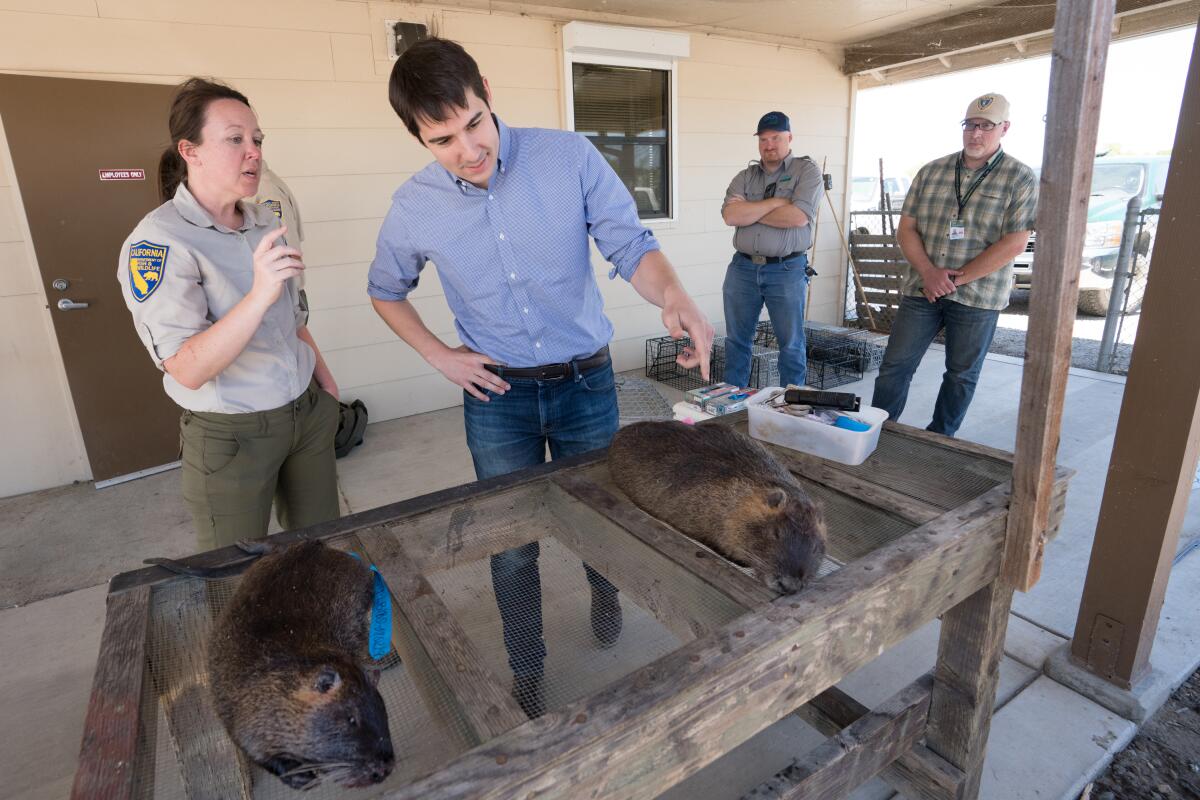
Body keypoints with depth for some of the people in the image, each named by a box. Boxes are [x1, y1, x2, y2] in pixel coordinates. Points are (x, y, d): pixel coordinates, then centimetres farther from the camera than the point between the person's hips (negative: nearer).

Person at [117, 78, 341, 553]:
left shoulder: (264, 222, 5)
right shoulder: (157, 242, -16)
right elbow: (187, 369, -26)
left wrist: (323, 375, 17)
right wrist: (258, 296, -37)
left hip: (307, 414, 6)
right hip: (231, 435, -6)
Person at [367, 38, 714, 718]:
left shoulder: (571, 157, -12)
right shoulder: (414, 208, -7)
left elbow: (632, 247, -11)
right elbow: (385, 291, 11)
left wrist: (673, 296, -33)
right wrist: (439, 355, -2)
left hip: (587, 382, 0)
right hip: (497, 393, 1)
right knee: (512, 543, 11)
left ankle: (605, 589, 56)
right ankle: (527, 670, 38)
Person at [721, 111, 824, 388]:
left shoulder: (807, 171, 1)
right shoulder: (745, 176, 11)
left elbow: (799, 216, -16)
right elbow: (730, 214, -8)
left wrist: (750, 212, -7)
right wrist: (775, 202, -12)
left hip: (787, 271, -3)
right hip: (742, 268, 4)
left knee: (791, 344, 4)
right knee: (736, 340, 11)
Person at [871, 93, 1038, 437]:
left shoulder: (1020, 179, -3)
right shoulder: (931, 172, 7)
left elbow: (1013, 243, -10)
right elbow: (906, 229, 3)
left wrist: (956, 279, -14)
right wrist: (928, 272, -12)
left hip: (978, 296, -2)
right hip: (921, 289, 2)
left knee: (962, 374, 9)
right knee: (895, 365, 1)